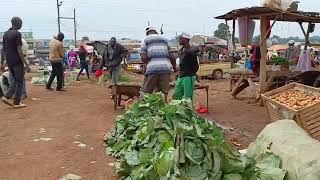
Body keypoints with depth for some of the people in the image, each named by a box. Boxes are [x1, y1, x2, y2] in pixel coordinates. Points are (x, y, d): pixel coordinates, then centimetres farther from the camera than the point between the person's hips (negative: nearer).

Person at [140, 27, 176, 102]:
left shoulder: (145, 40, 12)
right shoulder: (164, 39, 21)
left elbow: (143, 57, -3)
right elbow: (172, 56, 13)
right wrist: (174, 67, 27)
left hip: (152, 68, -2)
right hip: (166, 68, 3)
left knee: (146, 93, 4)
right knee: (164, 94, 7)